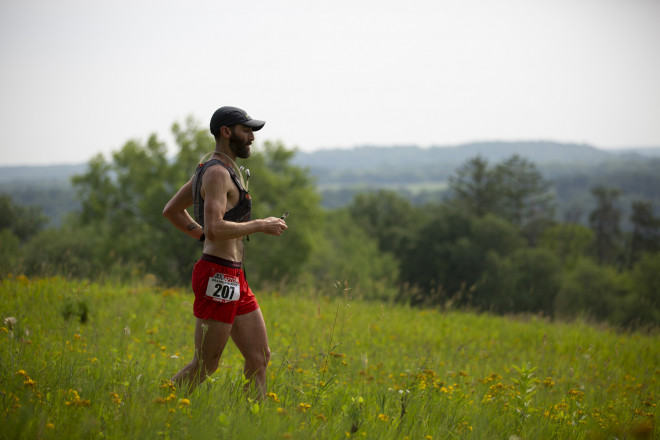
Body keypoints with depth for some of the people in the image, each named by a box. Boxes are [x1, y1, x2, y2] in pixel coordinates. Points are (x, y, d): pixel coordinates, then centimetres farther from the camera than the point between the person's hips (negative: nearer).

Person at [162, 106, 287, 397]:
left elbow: (172, 211, 26)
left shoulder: (217, 170, 18)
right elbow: (215, 229, -26)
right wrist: (260, 225, -16)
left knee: (259, 358, 8)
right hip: (217, 277, -10)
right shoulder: (217, 172, -13)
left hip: (234, 278, 10)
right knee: (205, 366, -5)